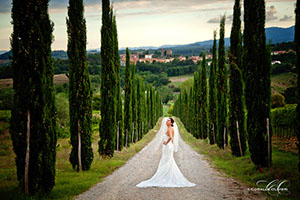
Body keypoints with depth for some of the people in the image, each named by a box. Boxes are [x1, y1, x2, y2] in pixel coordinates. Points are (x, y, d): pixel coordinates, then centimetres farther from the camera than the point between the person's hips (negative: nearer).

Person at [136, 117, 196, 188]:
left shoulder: (170, 129, -14)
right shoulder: (170, 129, 16)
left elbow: (170, 137, -34)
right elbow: (172, 140, 24)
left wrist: (166, 143, -20)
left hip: (167, 147, -10)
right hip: (169, 147, 10)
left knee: (165, 164, -6)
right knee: (170, 164, 11)